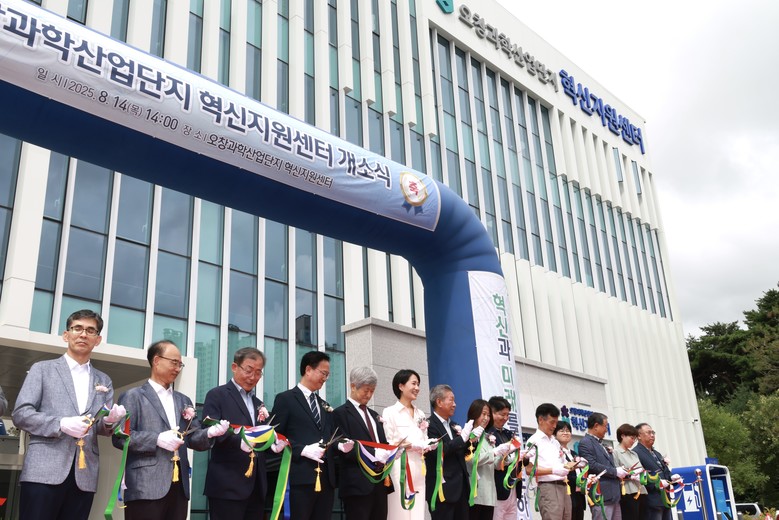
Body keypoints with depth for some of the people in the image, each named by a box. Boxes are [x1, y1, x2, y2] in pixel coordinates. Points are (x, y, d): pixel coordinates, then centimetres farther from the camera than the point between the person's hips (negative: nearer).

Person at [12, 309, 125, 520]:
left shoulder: (103, 381, 19)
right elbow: (20, 413, 0)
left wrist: (110, 421, -9)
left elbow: (104, 428, 15)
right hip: (44, 471, -3)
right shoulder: (42, 369, 9)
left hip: (84, 476, 3)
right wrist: (61, 424, -15)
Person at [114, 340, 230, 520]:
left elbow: (192, 438, 15)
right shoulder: (133, 396, 3)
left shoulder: (183, 401, 21)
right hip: (146, 487, -5)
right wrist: (157, 439, -17)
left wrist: (209, 433, -6)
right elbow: (120, 437, -6)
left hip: (178, 486, 6)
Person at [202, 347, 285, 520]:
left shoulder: (258, 404, 21)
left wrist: (273, 445, -1)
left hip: (256, 487, 7)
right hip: (228, 485, -7)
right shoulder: (217, 395, -1)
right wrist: (239, 440, -29)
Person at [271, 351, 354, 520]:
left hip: (326, 478, 7)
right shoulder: (285, 399, 0)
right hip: (301, 478, -6)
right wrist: (303, 449, -17)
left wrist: (340, 445, 1)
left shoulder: (325, 405, 22)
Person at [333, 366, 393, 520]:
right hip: (358, 483, -7)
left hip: (380, 482, 7)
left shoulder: (374, 415, 21)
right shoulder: (341, 413, -4)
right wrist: (375, 454, -20)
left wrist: (388, 453, -1)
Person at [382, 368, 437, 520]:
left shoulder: (421, 414, 17)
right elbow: (386, 445, -7)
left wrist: (429, 446, -2)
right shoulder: (390, 412, -2)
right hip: (400, 470, -6)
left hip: (419, 471, 6)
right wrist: (410, 446, -18)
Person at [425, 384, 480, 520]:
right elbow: (438, 451, -22)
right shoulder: (429, 425, -12)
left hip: (460, 487, 8)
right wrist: (463, 436, -18)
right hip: (442, 488, -8)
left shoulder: (452, 425, 15)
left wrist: (472, 438, 0)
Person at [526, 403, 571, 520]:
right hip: (548, 487, -8)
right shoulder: (534, 441, -3)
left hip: (563, 487, 8)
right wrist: (553, 470, -19)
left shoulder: (555, 442, 21)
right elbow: (529, 469, -10)